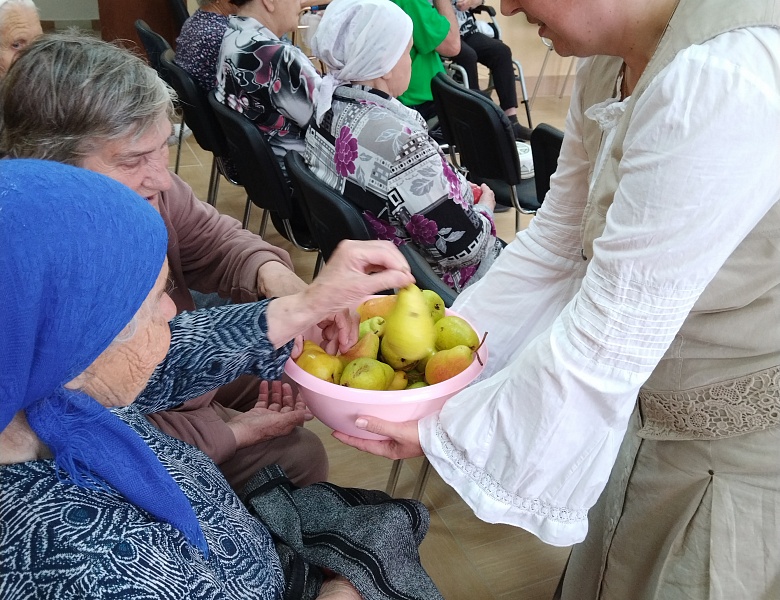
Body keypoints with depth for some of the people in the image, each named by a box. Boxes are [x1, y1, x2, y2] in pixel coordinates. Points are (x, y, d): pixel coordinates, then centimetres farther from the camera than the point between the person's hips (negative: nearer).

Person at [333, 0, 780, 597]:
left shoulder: (724, 84, -33)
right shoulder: (611, 65, -5)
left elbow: (606, 345, -31)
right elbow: (554, 245, 0)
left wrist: (443, 429, -18)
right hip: (656, 407, 7)